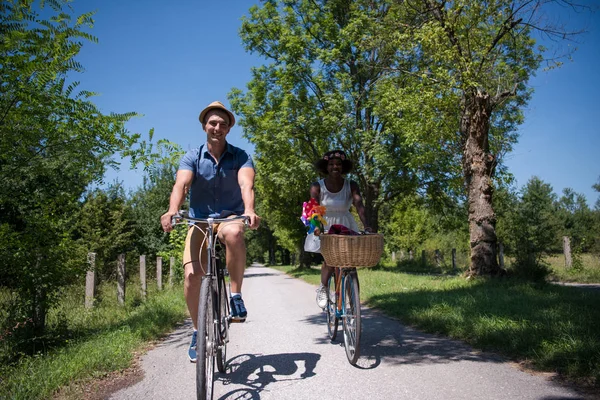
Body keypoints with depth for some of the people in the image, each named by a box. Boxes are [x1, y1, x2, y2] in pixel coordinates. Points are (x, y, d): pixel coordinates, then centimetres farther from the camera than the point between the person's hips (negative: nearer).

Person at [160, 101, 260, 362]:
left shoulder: (240, 157, -3)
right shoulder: (192, 157, -1)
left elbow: (246, 184, -21)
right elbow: (181, 184, -19)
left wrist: (249, 210, -42)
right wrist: (172, 211, -40)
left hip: (230, 218, -1)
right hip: (199, 221, 1)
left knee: (233, 233, -39)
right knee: (191, 275, -17)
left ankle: (236, 295, -20)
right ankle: (198, 331, 8)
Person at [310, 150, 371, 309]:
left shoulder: (351, 185, -7)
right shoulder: (317, 186, -9)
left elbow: (359, 204, -20)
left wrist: (366, 225, -36)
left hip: (346, 226, 2)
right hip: (325, 226, -2)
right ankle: (323, 288, 6)